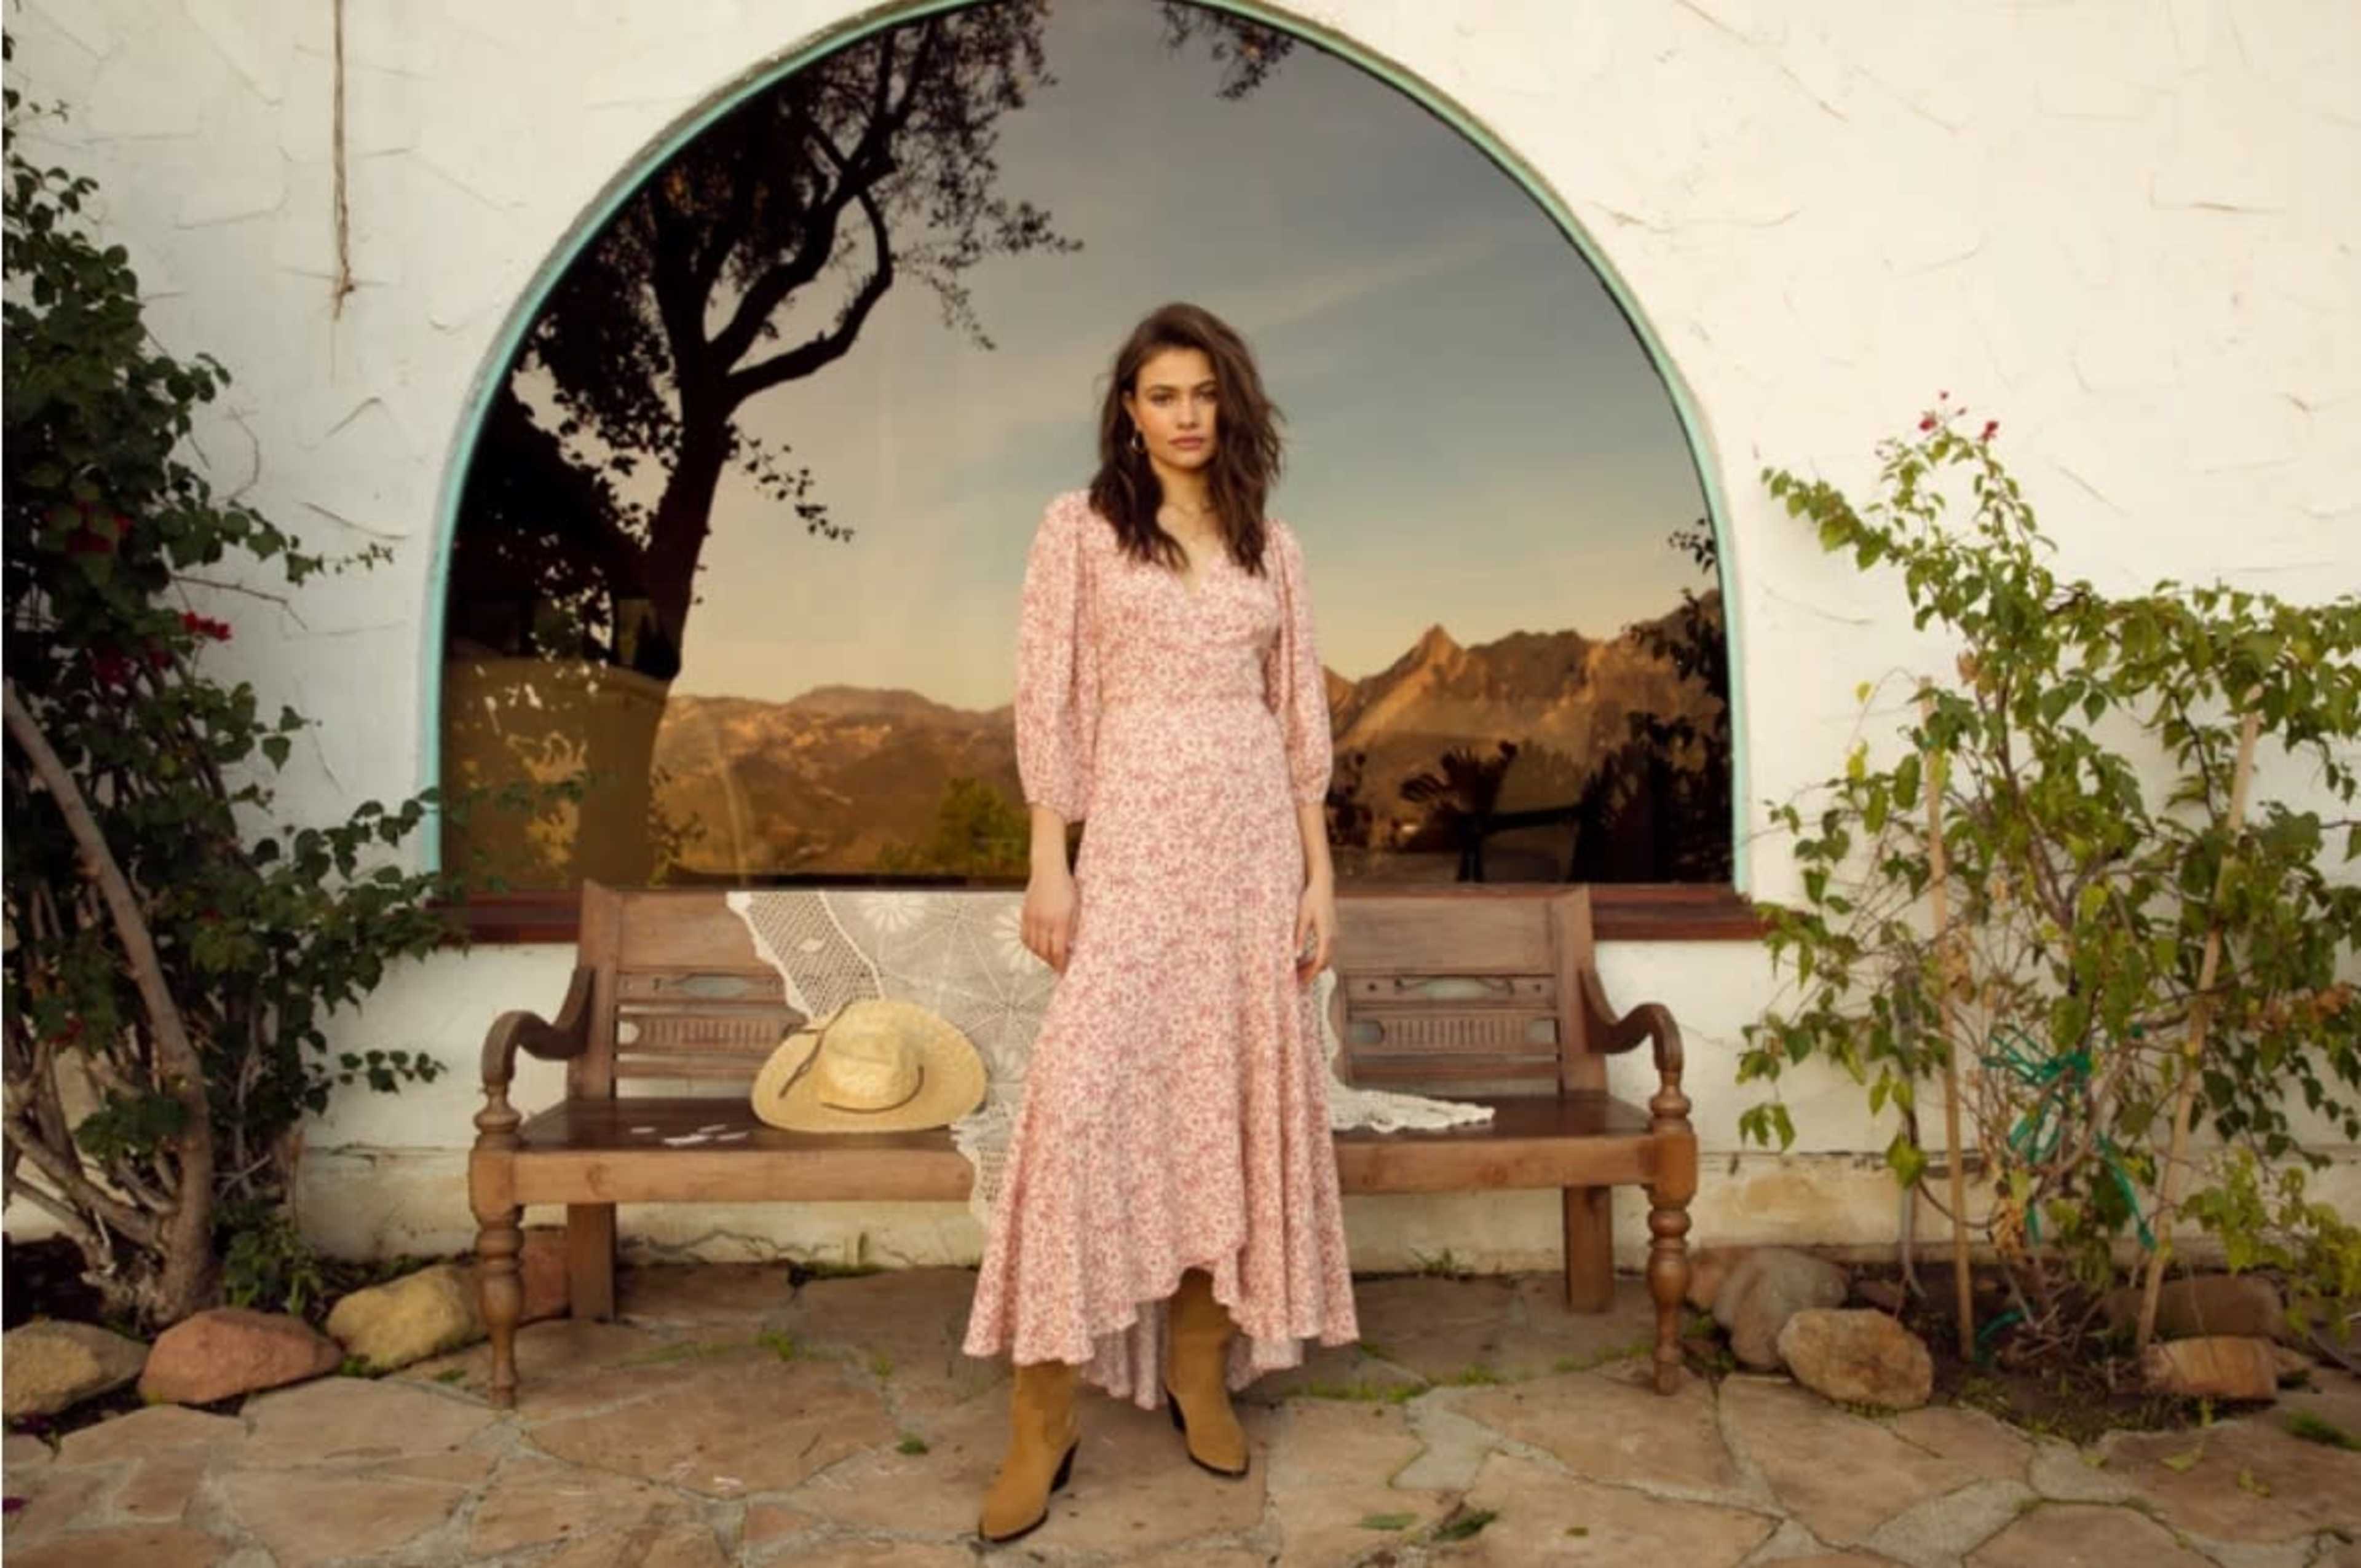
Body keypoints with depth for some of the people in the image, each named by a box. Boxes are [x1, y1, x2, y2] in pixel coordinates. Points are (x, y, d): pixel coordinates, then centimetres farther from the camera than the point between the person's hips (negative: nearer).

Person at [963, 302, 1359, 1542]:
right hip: (1134, 836, -3)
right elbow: (1046, 702, -2)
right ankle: (1043, 1415, -2)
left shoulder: (1270, 543, 12)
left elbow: (1300, 714, 11)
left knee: (1235, 1091, 5)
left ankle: (1200, 1369, 20)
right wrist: (1048, 862, -10)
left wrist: (1319, 869, 5)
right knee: (1084, 1092, -11)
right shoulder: (1079, 527, 3)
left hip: (1254, 837, 4)